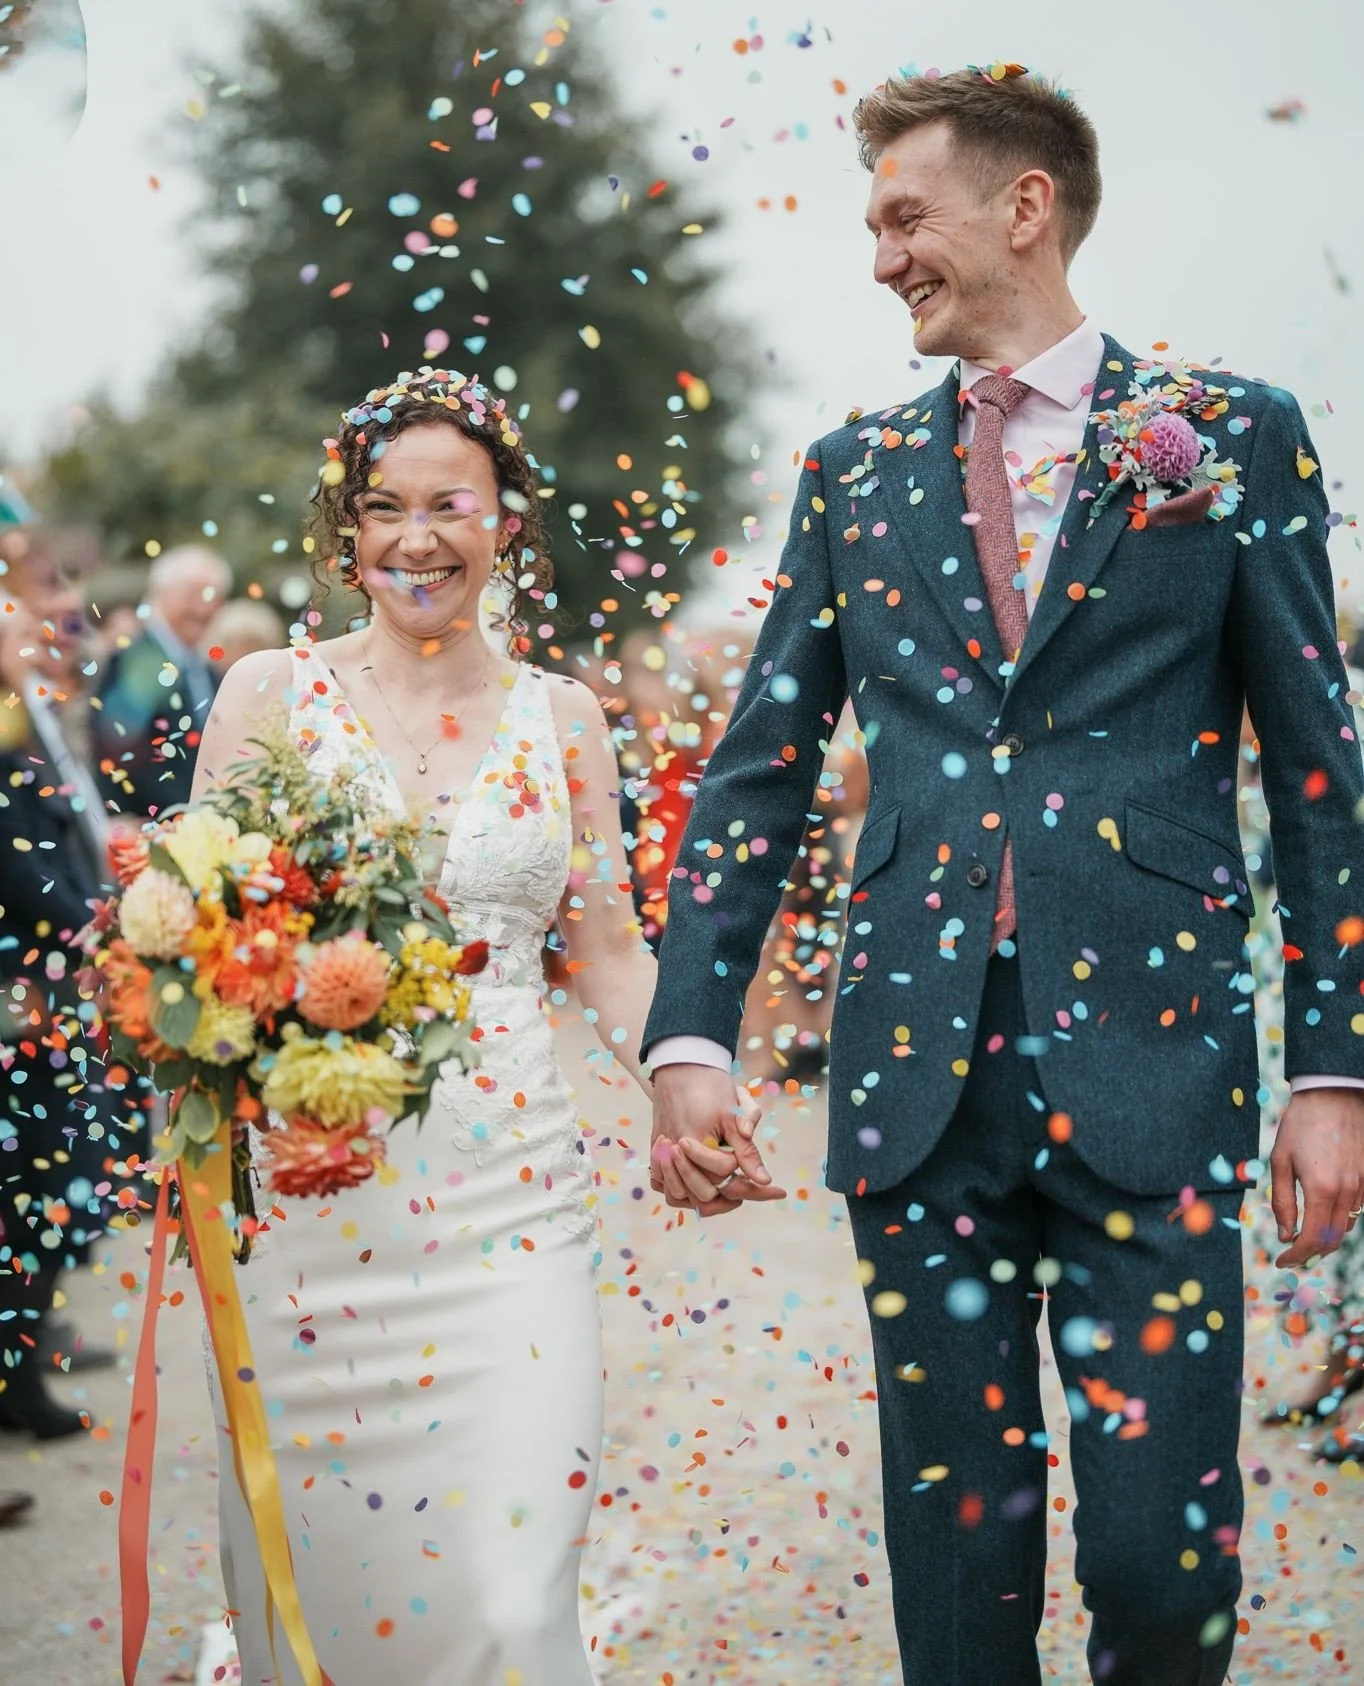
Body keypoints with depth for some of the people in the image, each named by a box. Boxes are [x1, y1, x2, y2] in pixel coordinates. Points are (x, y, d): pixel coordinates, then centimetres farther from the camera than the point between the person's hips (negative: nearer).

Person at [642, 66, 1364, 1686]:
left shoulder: (1231, 437, 5)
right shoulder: (855, 472, 14)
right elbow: (758, 769, 12)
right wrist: (690, 1034, 2)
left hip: (1147, 1065, -3)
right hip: (921, 1070, 3)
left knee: (1162, 1544, -5)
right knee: (957, 1531, 7)